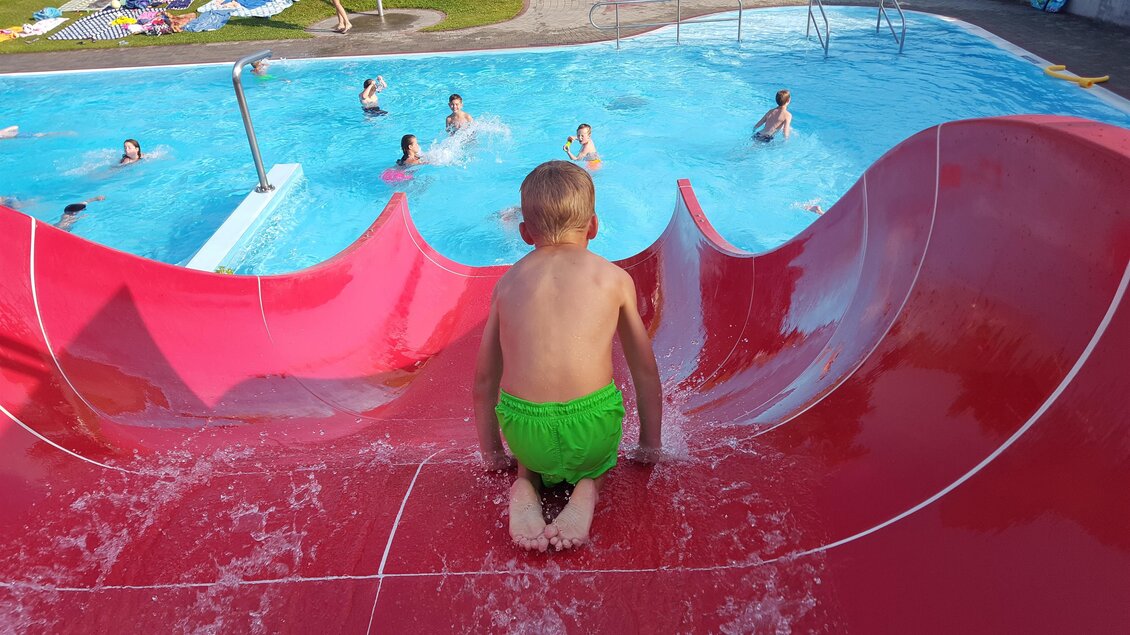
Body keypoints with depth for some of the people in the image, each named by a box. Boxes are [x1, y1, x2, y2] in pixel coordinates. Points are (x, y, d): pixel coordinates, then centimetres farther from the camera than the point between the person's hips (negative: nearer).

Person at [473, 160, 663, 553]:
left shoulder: (508, 281, 11)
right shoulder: (615, 278, 8)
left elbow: (484, 377, 17)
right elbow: (645, 368, 15)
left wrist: (491, 450, 31)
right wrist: (650, 443, 29)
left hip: (524, 433, 1)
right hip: (590, 432, -1)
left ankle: (525, 484, 8)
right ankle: (588, 486, 5)